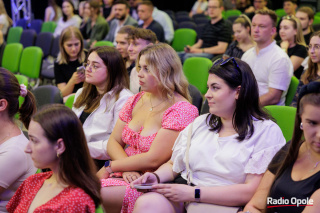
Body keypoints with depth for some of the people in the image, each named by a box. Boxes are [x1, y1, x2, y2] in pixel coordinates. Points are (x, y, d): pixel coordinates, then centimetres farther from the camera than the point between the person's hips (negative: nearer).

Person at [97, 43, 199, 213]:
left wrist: (111, 166, -10)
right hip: (128, 172, 7)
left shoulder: (182, 110, -12)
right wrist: (126, 168, -12)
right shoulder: (136, 101, 12)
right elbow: (113, 142, 8)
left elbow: (153, 159, -17)